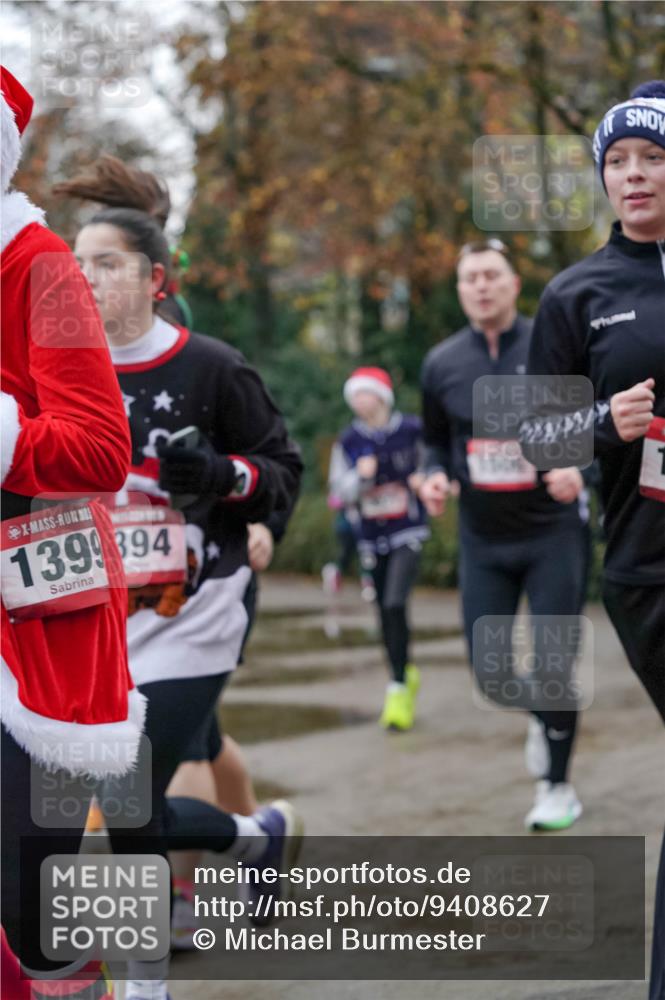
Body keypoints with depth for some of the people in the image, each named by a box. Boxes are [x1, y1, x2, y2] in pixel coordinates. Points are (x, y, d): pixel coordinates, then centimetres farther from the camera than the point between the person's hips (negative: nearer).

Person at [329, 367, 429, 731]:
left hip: (408, 532, -3)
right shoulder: (348, 441, 1)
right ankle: (405, 674, 31)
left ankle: (398, 688, -11)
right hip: (372, 537, 4)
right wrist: (360, 476, -18)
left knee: (395, 604, -17)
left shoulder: (411, 429, -6)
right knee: (384, 613, 9)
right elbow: (339, 490, 0)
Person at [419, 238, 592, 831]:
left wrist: (578, 470, -23)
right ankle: (539, 716, 38)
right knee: (489, 665, 4)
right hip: (483, 539, 4)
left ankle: (558, 788, 13)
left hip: (553, 530, -4)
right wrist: (436, 476, -6)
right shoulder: (442, 364, 3)